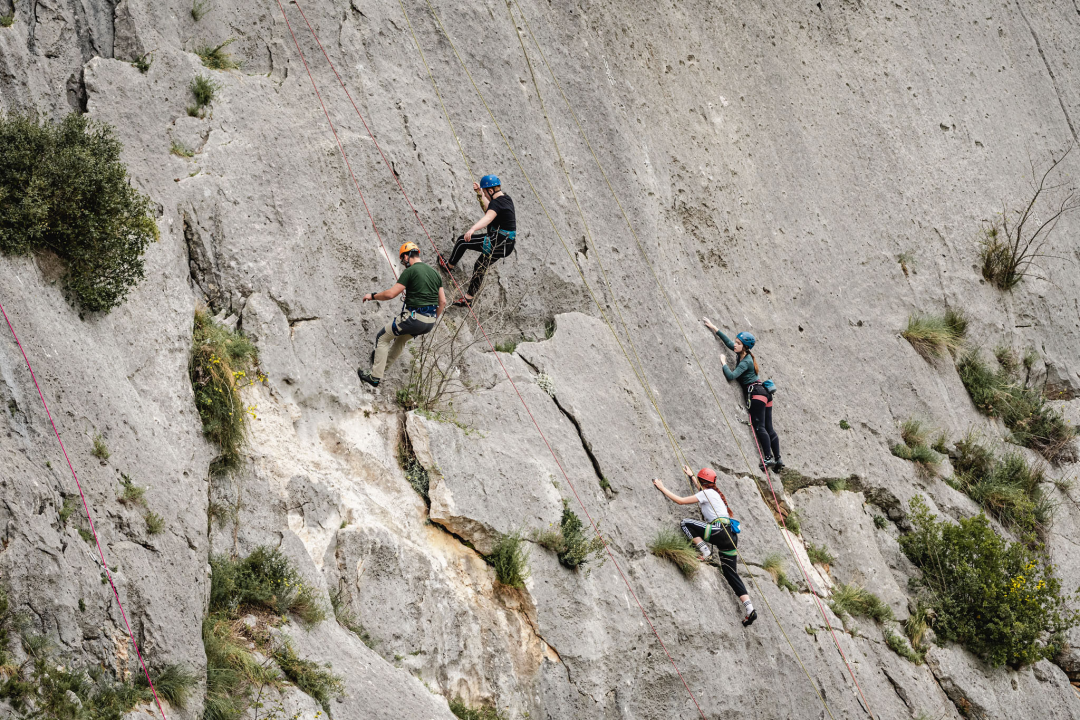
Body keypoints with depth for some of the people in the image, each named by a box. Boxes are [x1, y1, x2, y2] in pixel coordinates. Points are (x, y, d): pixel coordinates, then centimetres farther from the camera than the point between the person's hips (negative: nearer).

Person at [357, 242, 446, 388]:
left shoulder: (410, 271, -11)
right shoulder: (434, 272, 12)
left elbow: (391, 294, -14)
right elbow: (442, 302, 14)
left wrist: (372, 296, 3)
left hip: (413, 318, -7)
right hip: (429, 323, 7)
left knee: (382, 338, 11)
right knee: (400, 338, 34)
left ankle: (375, 377, 8)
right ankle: (384, 363, 51)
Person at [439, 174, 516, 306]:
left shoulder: (496, 203, -20)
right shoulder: (506, 198, 10)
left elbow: (488, 218, -40)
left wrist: (472, 229, -56)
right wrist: (480, 195, 22)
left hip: (498, 243, -10)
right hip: (508, 245, 10)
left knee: (463, 241, 2)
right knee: (480, 266, 23)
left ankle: (449, 265, 24)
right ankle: (469, 297, 30)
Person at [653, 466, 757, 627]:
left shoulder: (706, 494, 0)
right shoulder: (713, 493, 25)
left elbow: (680, 501, -3)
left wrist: (661, 487, 6)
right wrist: (691, 476, 63)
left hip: (720, 530, -9)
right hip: (730, 536, 9)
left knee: (686, 523, -5)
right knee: (731, 574, 5)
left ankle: (704, 550, -13)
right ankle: (750, 609, -6)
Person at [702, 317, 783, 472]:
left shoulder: (746, 361, -13)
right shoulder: (742, 354, 14)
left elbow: (731, 376, -24)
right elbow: (728, 342, 25)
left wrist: (723, 362, -9)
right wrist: (714, 328, 26)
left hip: (756, 393, -10)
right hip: (765, 393, 10)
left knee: (759, 427, -13)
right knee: (768, 428, 5)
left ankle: (768, 458, -20)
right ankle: (777, 459, 1)